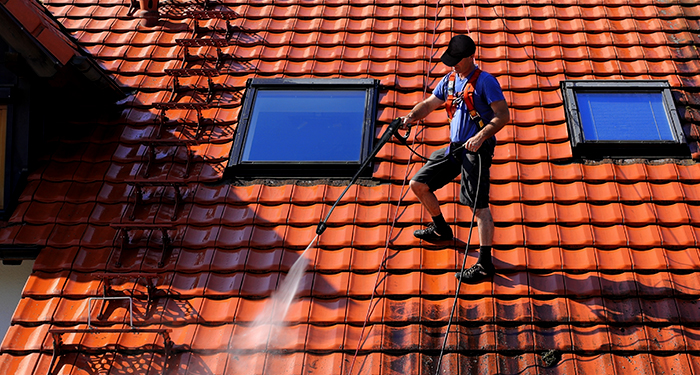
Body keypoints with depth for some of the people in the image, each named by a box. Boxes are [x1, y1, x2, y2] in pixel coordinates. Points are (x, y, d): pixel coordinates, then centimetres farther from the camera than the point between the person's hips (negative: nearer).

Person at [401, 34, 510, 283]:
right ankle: (441, 230, 30)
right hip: (454, 148, 8)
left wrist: (480, 137, -26)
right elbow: (429, 104, 20)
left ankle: (485, 264, -5)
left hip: (476, 150, -8)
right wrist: (412, 116, -1)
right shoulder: (450, 80, 14)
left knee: (479, 205, -10)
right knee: (418, 184, 9)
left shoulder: (485, 81, -8)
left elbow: (503, 116, -13)